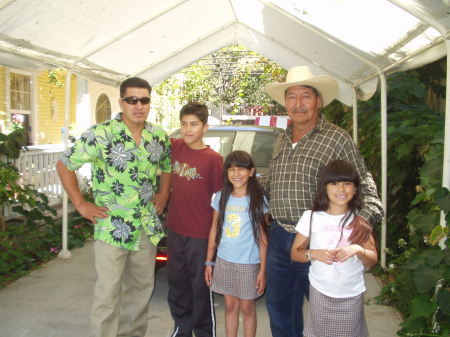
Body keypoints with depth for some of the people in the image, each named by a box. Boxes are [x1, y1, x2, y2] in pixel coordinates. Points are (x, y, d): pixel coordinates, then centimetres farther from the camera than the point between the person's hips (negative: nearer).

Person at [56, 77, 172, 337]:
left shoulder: (160, 137, 3)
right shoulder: (101, 134, -13)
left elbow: (167, 167, 21)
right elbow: (64, 166, -6)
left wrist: (163, 195, 7)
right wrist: (81, 205, -7)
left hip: (148, 228, 5)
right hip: (112, 227, -5)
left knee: (142, 289, 17)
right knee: (108, 294, 1)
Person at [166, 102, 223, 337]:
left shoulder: (213, 159, -12)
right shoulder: (175, 147, 0)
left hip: (200, 234, -5)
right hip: (174, 230, 5)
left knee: (201, 287, 7)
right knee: (177, 283, 19)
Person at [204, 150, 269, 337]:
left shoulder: (258, 201, -7)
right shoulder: (220, 197, 1)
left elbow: (263, 238, -5)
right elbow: (214, 231, 6)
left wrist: (263, 269, -8)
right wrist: (209, 262, 6)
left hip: (249, 263, -2)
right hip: (224, 261, 3)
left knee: (247, 307, 9)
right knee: (230, 305, 13)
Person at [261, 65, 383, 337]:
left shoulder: (337, 138, -6)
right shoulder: (281, 139, 12)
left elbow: (364, 182, -7)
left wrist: (367, 215, -23)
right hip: (279, 237, 6)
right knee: (278, 306, 18)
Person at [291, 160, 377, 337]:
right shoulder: (311, 217, -6)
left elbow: (372, 260, 1)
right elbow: (295, 253, 1)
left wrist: (358, 249, -19)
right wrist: (314, 254, -18)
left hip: (352, 295, 1)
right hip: (320, 292, -1)